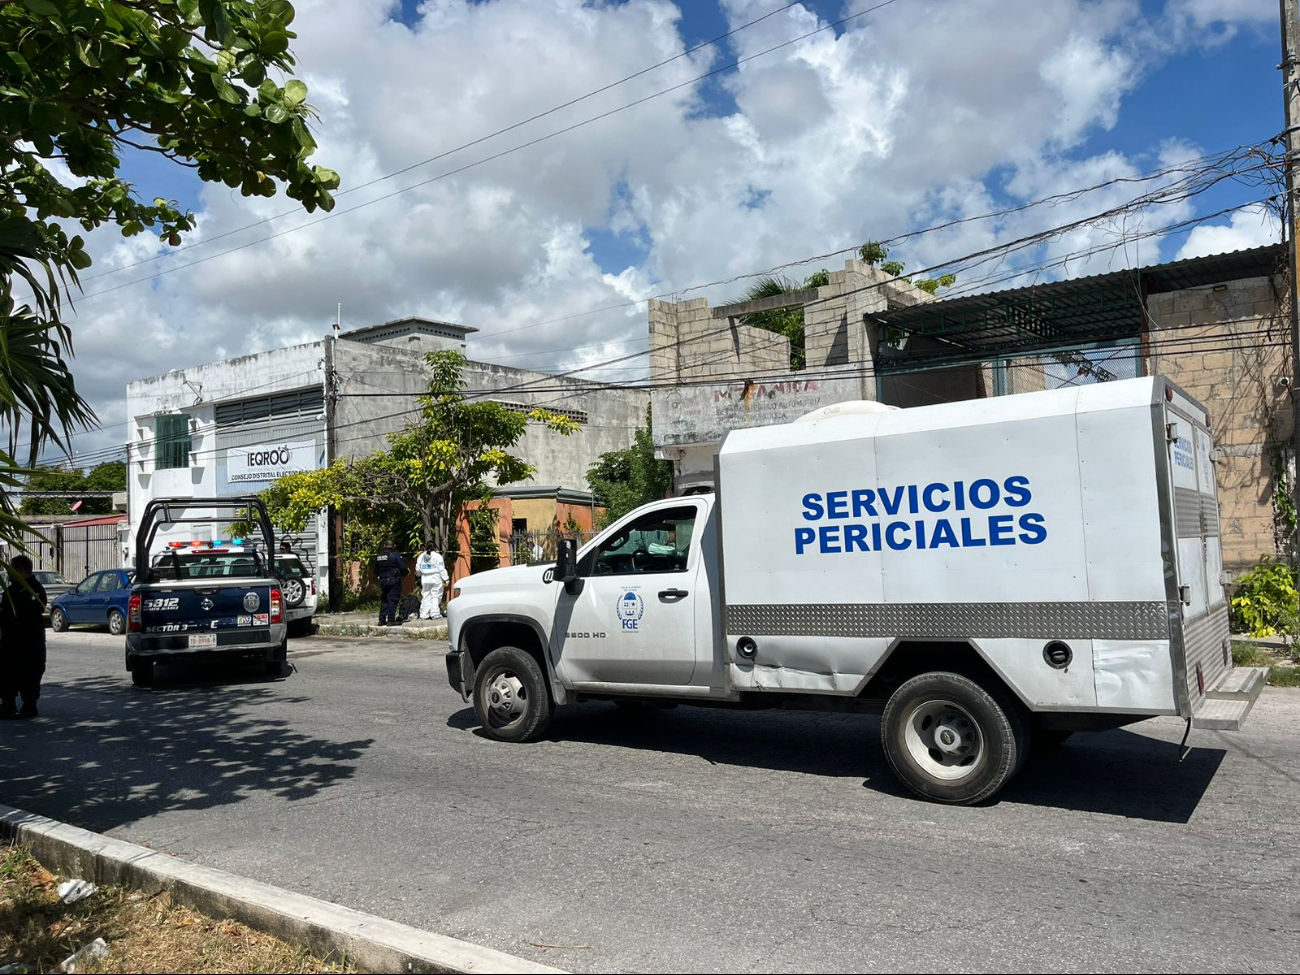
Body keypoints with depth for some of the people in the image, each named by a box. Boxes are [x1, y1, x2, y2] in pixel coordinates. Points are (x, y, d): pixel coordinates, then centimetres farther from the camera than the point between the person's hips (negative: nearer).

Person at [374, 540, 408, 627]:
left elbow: (376, 571, 16)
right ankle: (391, 620, -7)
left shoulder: (378, 556, 10)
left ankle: (382, 619, 13)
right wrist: (405, 573, 9)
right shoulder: (394, 555, -10)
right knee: (392, 599, -4)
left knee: (385, 600, 15)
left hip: (382, 580, 6)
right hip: (393, 580, -6)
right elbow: (403, 567, -11)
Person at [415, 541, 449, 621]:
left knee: (425, 597, 7)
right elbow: (442, 569, -8)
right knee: (435, 596, -1)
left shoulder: (421, 557, 7)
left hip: (425, 579, 4)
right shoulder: (437, 556, -5)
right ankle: (435, 614, -5)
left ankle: (424, 615, 5)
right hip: (435, 579, -4)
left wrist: (418, 575, 34)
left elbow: (418, 569, 13)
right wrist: (445, 579, -4)